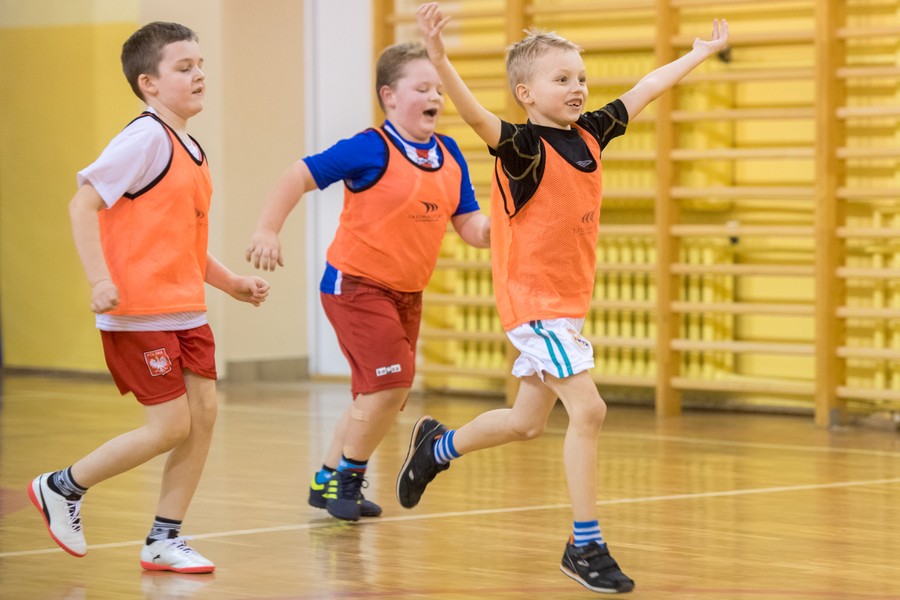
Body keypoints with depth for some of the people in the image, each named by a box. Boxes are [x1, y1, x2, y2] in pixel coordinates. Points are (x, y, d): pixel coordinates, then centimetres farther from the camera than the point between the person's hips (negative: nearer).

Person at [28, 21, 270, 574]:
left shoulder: (190, 152, 15)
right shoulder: (146, 139, -13)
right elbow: (84, 204, -17)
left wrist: (232, 283, 17)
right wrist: (100, 280, -23)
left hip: (186, 310, 9)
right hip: (139, 311, -9)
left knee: (204, 412, 2)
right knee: (172, 425, -7)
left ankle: (165, 540, 12)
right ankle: (63, 488, 11)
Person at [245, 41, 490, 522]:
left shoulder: (449, 155, 3)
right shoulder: (372, 150, -16)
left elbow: (469, 225, 4)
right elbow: (299, 176, -14)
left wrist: (491, 229, -17)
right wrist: (267, 231, -22)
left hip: (405, 293, 8)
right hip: (356, 283, -8)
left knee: (378, 396, 14)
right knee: (392, 380, -17)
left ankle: (328, 480, 30)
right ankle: (348, 477, 2)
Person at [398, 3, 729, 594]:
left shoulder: (589, 133, 5)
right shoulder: (525, 145, -16)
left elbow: (644, 91, 19)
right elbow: (477, 116, -35)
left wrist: (703, 52, 31)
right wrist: (440, 60, -53)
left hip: (570, 299, 8)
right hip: (532, 297, -8)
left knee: (528, 421, 17)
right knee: (587, 408, -15)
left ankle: (438, 446, 43)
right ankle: (586, 547, -7)